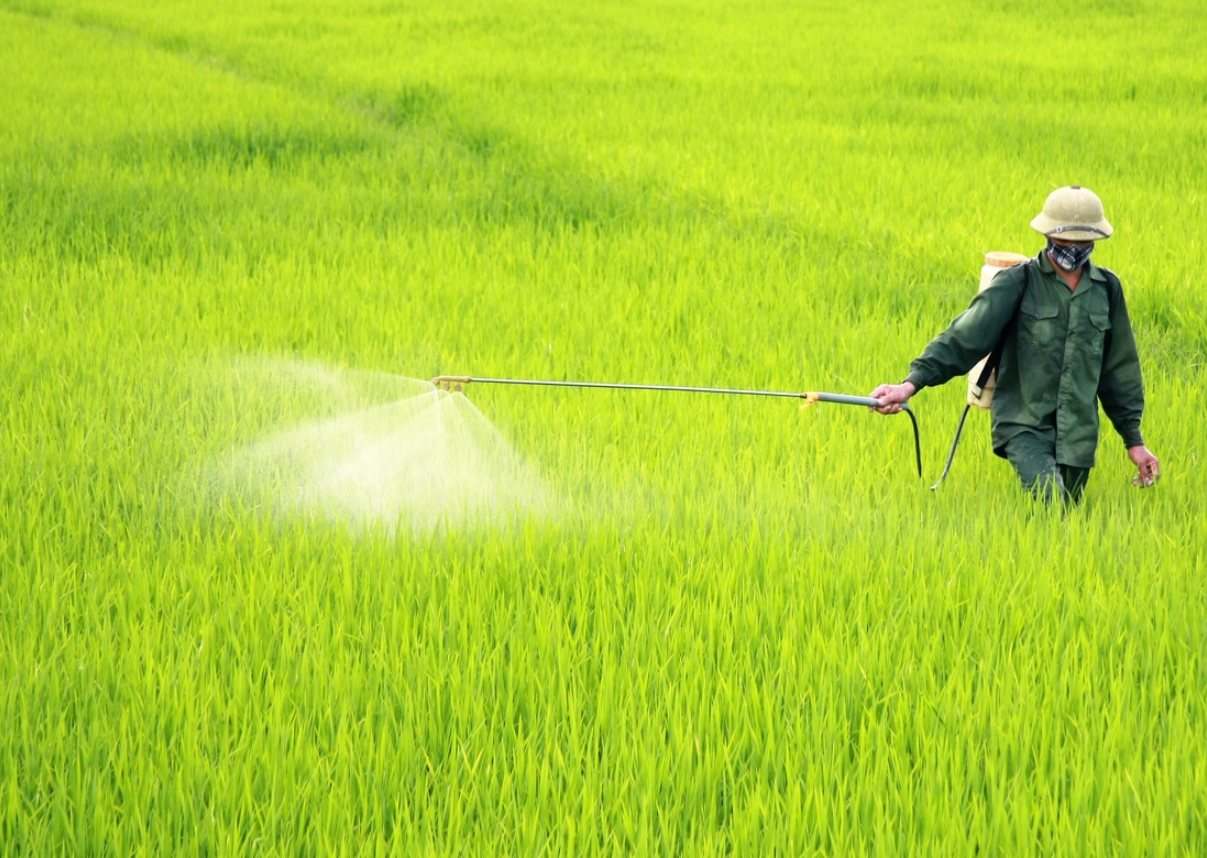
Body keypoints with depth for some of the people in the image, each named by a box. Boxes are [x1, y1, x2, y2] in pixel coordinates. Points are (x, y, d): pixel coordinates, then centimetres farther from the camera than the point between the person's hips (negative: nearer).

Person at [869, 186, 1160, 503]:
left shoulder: (1107, 288, 10)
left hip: (1077, 438, 4)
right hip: (1024, 427, -4)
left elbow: (1120, 369, 19)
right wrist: (912, 383, -27)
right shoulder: (1017, 283, -4)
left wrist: (1134, 440, 21)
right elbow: (965, 336, -14)